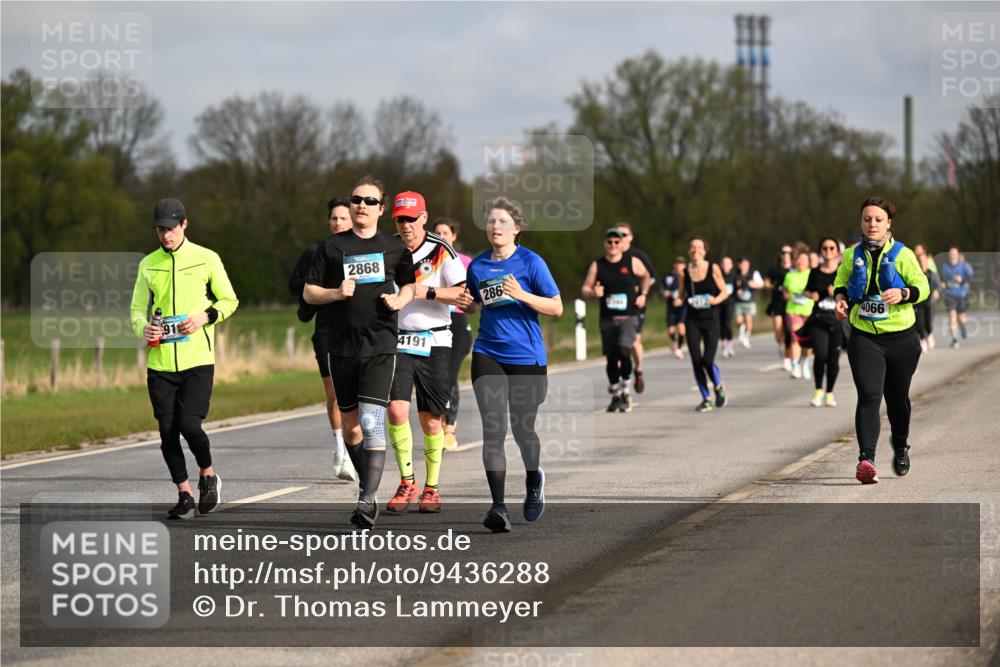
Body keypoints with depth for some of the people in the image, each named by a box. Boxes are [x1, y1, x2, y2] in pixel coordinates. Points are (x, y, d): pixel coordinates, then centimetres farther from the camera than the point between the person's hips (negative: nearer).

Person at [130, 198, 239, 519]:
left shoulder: (206, 259, 1)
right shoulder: (148, 264, 10)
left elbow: (229, 300, 9)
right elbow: (137, 309, 14)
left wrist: (205, 317, -10)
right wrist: (143, 328, -8)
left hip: (197, 360, -3)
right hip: (160, 362, 3)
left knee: (189, 424, -15)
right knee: (168, 431, 0)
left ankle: (208, 475, 13)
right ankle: (185, 495, 13)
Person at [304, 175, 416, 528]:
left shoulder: (394, 248, 7)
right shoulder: (332, 246, 6)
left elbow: (409, 285, 21)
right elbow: (308, 292, 8)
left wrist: (400, 300, -1)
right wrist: (336, 293, -11)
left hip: (380, 347, -2)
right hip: (342, 347, 2)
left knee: (372, 420, -16)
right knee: (350, 426, 9)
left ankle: (368, 499, -18)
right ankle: (367, 486, 27)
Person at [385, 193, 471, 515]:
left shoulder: (441, 251, -5)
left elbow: (464, 295, -11)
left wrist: (428, 292, -22)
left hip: (434, 342, -2)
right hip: (397, 341, 2)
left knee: (431, 419, 3)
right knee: (396, 410, -14)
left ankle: (431, 488, 17)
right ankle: (406, 483, -1)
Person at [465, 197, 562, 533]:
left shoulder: (531, 262, -4)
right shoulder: (478, 266, 7)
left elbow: (556, 307, -5)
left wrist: (521, 295, -19)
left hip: (526, 357, -2)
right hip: (488, 355, 2)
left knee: (522, 429, 9)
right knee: (493, 430, -10)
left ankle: (533, 481, 41)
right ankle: (498, 507, -13)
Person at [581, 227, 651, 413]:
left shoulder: (633, 262, 1)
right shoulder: (597, 265, 2)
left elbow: (645, 276, 21)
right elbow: (585, 289, 5)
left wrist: (643, 294, 10)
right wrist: (593, 293, -16)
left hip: (629, 317, -2)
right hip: (607, 319, 2)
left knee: (623, 350, -24)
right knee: (611, 358, 5)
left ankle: (625, 390, -7)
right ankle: (615, 396, 22)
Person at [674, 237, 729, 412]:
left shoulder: (713, 269, -1)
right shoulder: (684, 272, 4)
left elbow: (724, 291, 4)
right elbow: (681, 296, 11)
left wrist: (716, 299, -17)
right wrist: (678, 301, -12)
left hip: (710, 319, -2)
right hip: (692, 320, 2)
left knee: (707, 360, -10)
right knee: (696, 361, -4)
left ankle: (719, 387, 22)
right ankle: (705, 399, 9)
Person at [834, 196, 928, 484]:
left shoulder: (902, 255, -6)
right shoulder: (852, 255, 2)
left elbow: (922, 287, -3)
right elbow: (841, 283, 17)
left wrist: (902, 294, -23)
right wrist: (841, 298, -5)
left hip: (901, 338, 0)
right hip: (864, 338, 0)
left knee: (897, 397, 16)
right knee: (868, 396, -17)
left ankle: (901, 449, 42)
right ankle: (866, 460, -26)